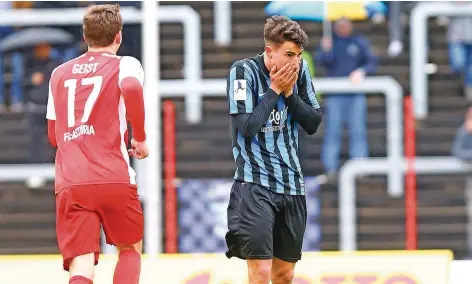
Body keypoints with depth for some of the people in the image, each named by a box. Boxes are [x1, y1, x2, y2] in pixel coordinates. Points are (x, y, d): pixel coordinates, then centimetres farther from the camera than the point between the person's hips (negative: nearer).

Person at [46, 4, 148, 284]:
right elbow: (132, 87, -18)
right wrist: (140, 137, -5)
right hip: (115, 178, -2)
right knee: (130, 248, 22)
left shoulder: (59, 74, 21)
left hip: (70, 184, 2)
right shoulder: (124, 64, 7)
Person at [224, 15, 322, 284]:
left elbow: (314, 123, 4)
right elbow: (247, 126, -18)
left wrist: (290, 92, -8)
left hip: (292, 183, 5)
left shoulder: (300, 69, 4)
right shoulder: (243, 70, -11)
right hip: (255, 183, -5)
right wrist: (275, 90, -13)